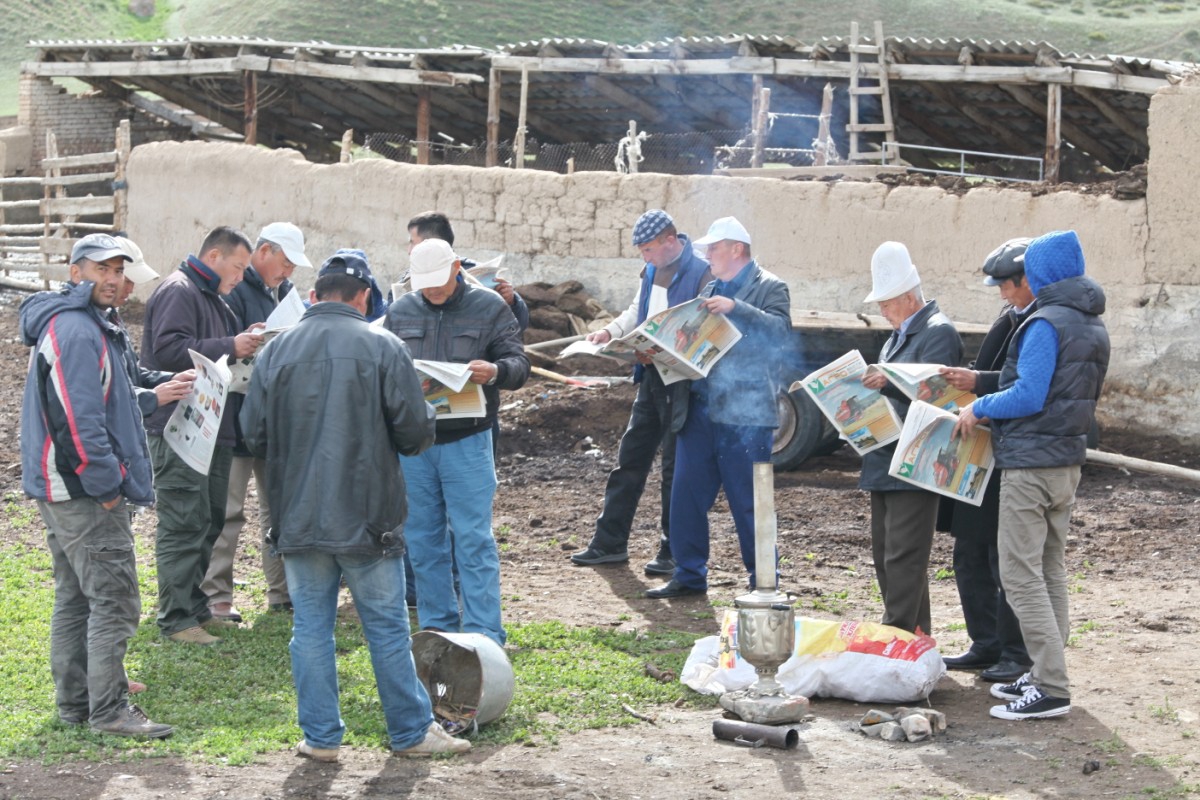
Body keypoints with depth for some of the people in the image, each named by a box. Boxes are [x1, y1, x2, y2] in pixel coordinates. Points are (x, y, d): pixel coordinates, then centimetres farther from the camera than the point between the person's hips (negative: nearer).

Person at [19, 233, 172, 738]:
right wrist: (105, 483, -20)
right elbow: (78, 417, -23)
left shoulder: (90, 325, 18)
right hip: (84, 490, -11)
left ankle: (75, 702, 22)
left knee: (76, 598, 15)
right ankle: (108, 710, -7)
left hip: (65, 489, 11)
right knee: (114, 600, -9)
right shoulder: (75, 330, -17)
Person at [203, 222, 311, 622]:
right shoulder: (234, 290, -13)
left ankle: (282, 590, 24)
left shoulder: (284, 290, 14)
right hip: (238, 419, -8)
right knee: (228, 511, -3)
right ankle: (216, 596, 3)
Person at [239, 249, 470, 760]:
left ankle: (320, 736, 13)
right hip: (368, 518, -2)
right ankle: (412, 731, 17)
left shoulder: (276, 351, 0)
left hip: (298, 520, 2)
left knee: (311, 627, 10)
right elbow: (416, 433, -8)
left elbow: (253, 435, 3)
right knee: (387, 627, 8)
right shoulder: (382, 348, -7)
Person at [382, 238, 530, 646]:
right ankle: (436, 628, 19)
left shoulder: (489, 307, 2)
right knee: (422, 540, 9)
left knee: (473, 540, -5)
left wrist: (494, 372, -25)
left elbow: (519, 363, -1)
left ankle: (484, 636, -2)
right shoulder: (400, 312, 10)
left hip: (466, 441, -3)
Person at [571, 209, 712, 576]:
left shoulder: (702, 274, -15)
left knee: (676, 467, 0)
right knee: (630, 458, 11)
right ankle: (609, 542, 18)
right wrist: (611, 331, 6)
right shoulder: (652, 271, 10)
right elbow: (637, 311, 24)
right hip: (651, 377, 8)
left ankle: (673, 552, 9)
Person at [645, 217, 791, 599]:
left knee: (749, 502, -2)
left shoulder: (770, 289, -2)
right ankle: (689, 575, 17)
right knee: (686, 495, 7)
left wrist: (735, 308, -25)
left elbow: (780, 329, -19)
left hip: (744, 415, -7)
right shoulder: (710, 290, 20)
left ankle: (763, 581, 9)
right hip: (698, 409, 7)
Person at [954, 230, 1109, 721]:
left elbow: (1030, 396, -23)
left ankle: (1052, 689, -11)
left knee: (1020, 574, -8)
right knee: (1050, 572, 15)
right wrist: (995, 407, 18)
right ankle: (1046, 675, 20)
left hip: (1031, 463, -10)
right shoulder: (1094, 326, 14)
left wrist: (980, 408, -8)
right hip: (1069, 460, 10)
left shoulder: (1047, 324, -16)